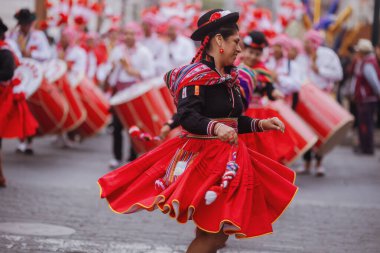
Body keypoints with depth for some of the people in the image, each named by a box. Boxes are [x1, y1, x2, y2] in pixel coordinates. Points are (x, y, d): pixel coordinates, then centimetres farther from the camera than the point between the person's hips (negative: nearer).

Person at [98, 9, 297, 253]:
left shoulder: (231, 78, 13)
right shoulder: (196, 76, -13)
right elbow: (187, 117, -27)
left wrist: (261, 124, 8)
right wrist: (216, 128, -43)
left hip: (229, 158, 9)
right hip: (202, 158, -9)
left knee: (215, 232, 10)